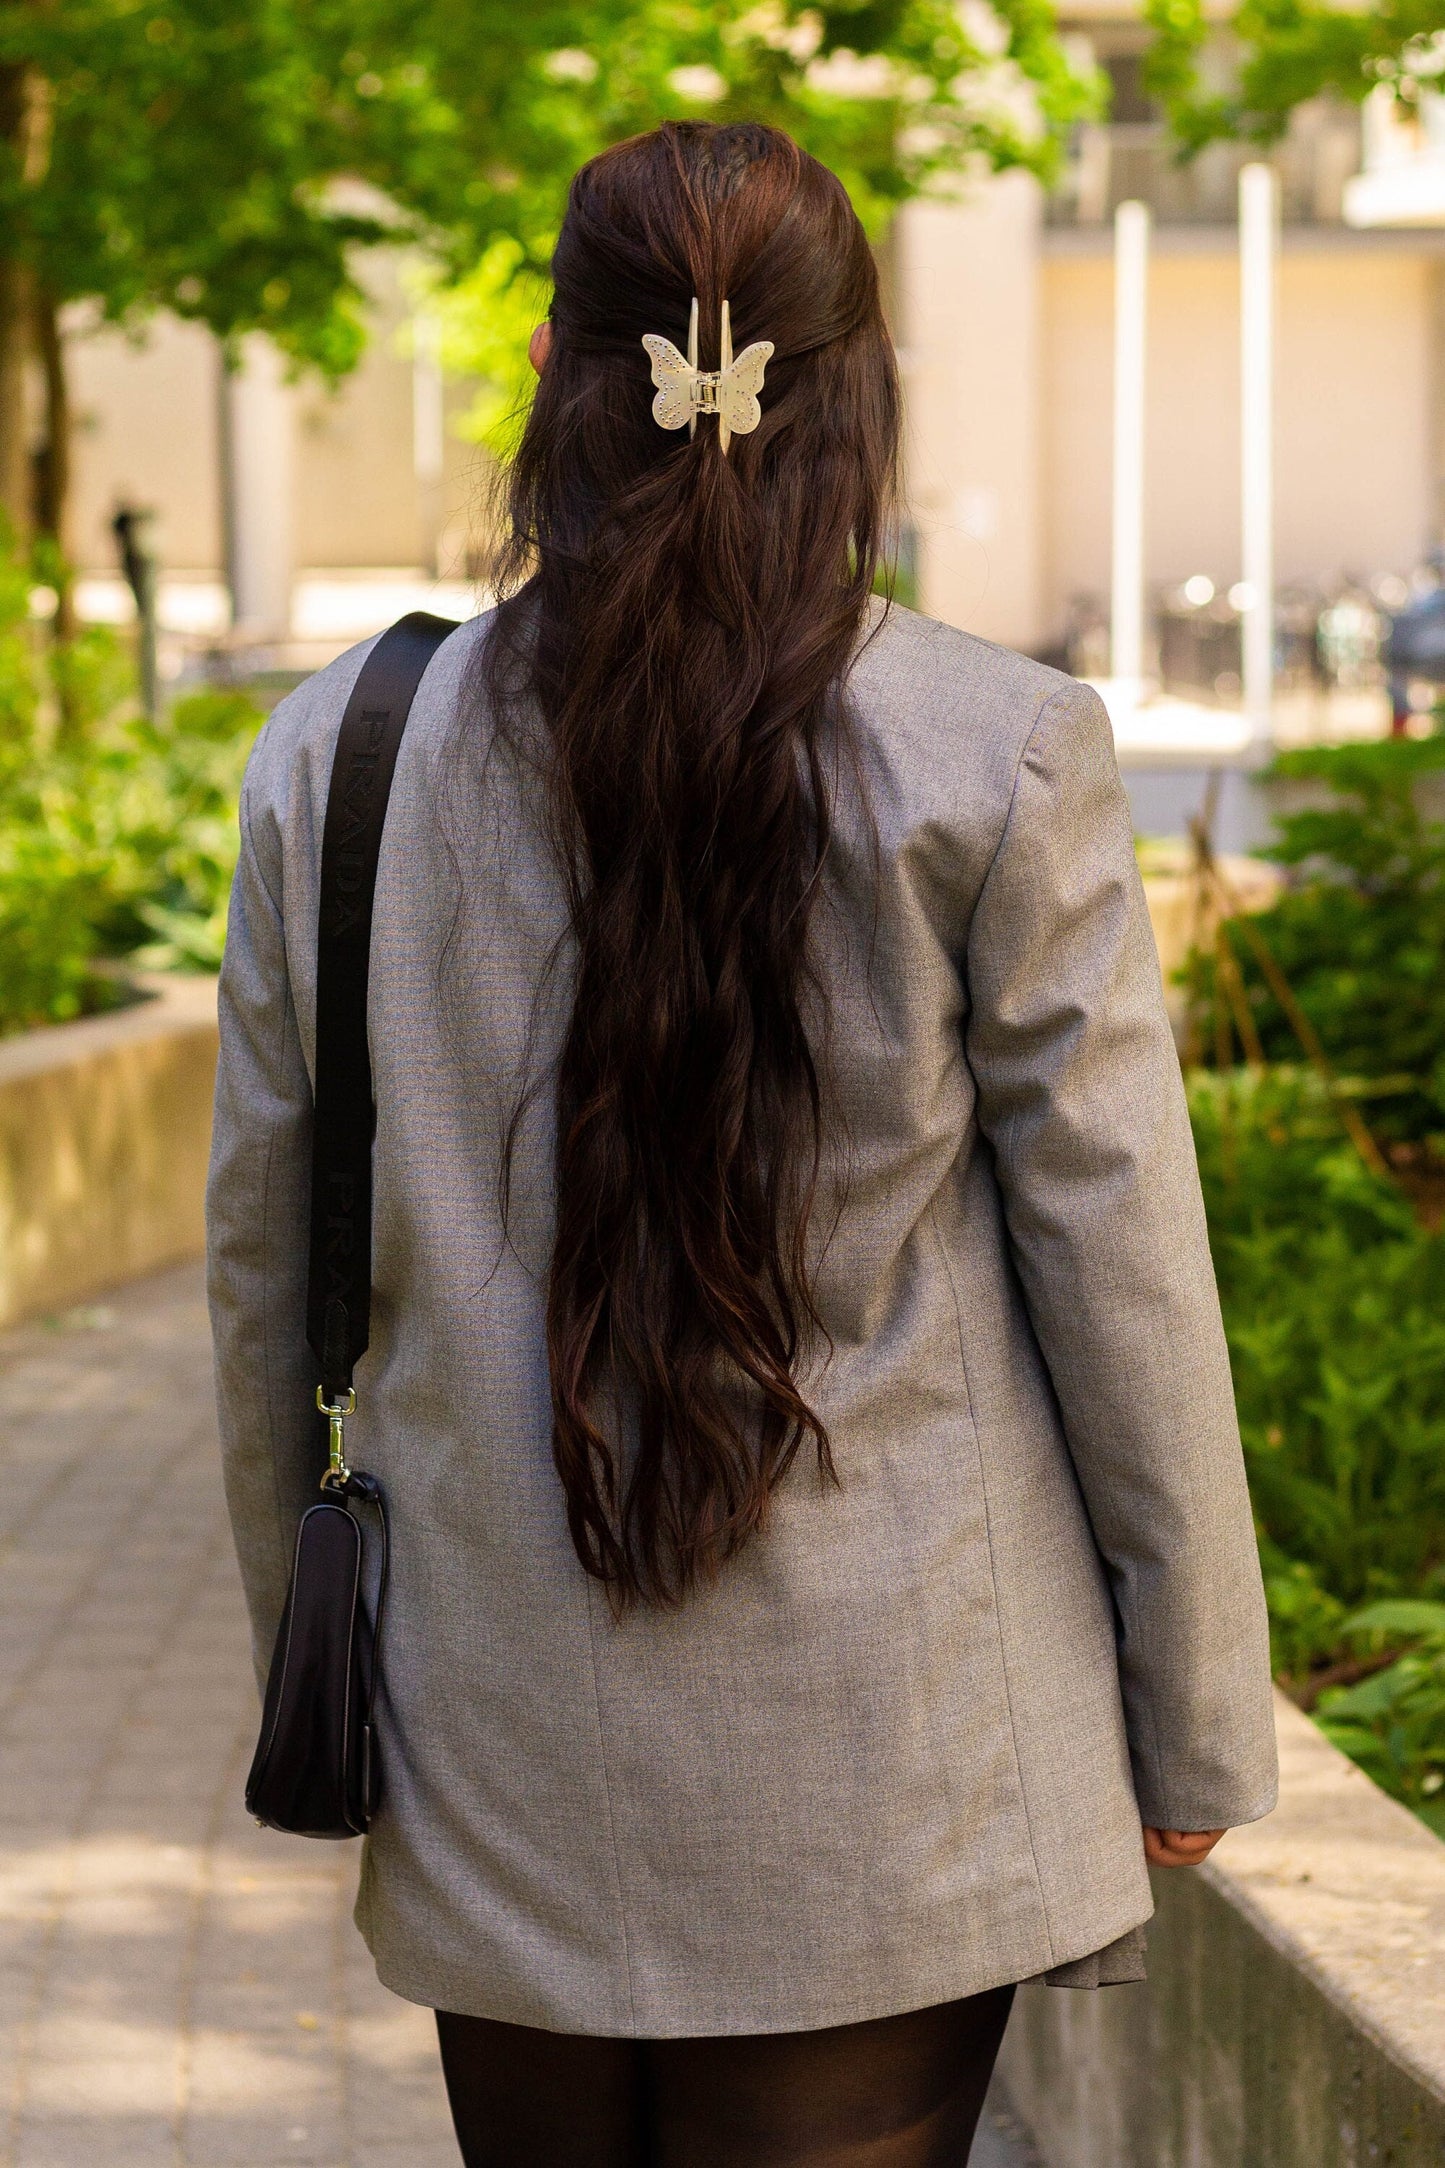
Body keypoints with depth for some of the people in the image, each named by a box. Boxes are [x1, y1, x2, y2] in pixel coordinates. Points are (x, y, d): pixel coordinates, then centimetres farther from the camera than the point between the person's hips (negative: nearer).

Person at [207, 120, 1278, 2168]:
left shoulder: (337, 752, -1)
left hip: (497, 1789, 3)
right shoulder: (1001, 760, -9)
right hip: (880, 1801, -2)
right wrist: (1195, 1730, 5)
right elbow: (1123, 1271, -6)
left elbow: (265, 1264, 6)